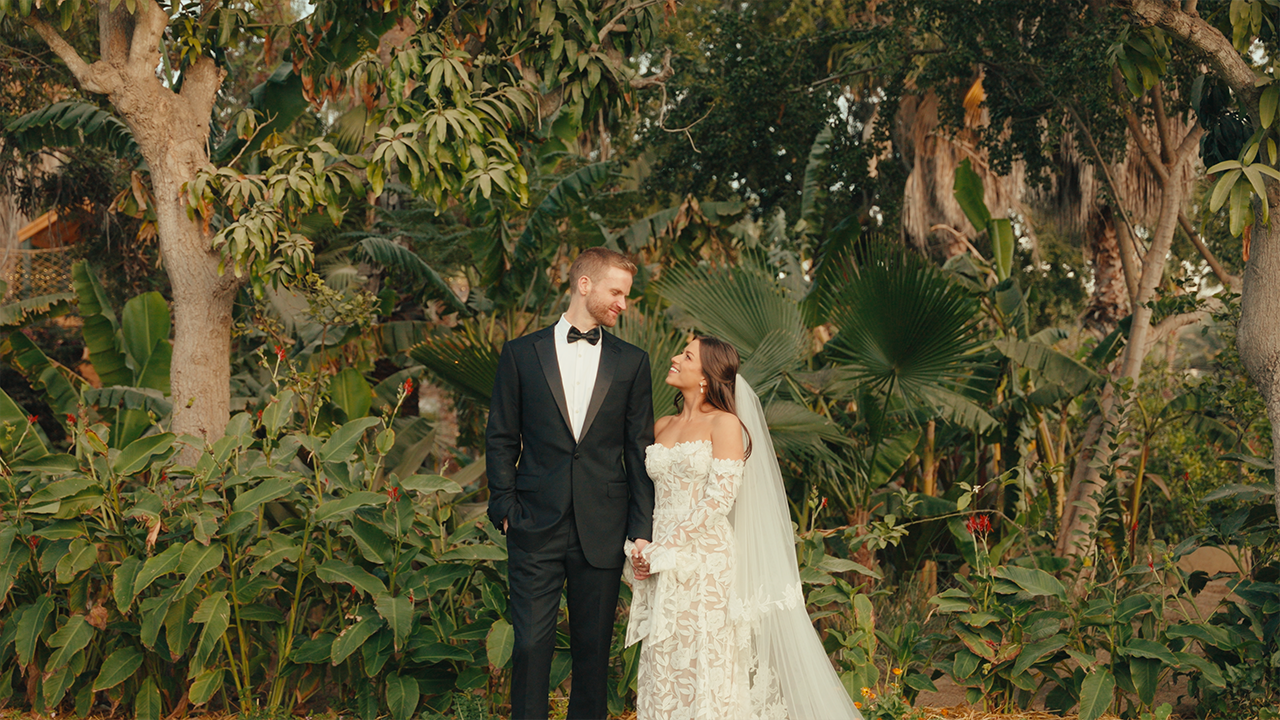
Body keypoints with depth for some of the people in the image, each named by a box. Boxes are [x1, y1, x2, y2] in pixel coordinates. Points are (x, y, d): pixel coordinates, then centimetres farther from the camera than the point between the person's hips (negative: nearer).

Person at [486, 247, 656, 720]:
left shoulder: (632, 362, 8)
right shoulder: (521, 353, 6)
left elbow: (639, 451, 7)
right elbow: (501, 439, 7)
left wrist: (641, 529, 1)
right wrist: (506, 507, -2)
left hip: (602, 532, 1)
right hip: (537, 527, -1)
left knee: (594, 647, 6)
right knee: (530, 645, -1)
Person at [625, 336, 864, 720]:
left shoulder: (724, 424, -4)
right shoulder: (663, 426, 15)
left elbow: (719, 500, -12)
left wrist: (664, 549, -14)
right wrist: (642, 551, 0)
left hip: (707, 561, -6)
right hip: (661, 566, 6)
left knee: (707, 667, -3)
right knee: (663, 670, 6)